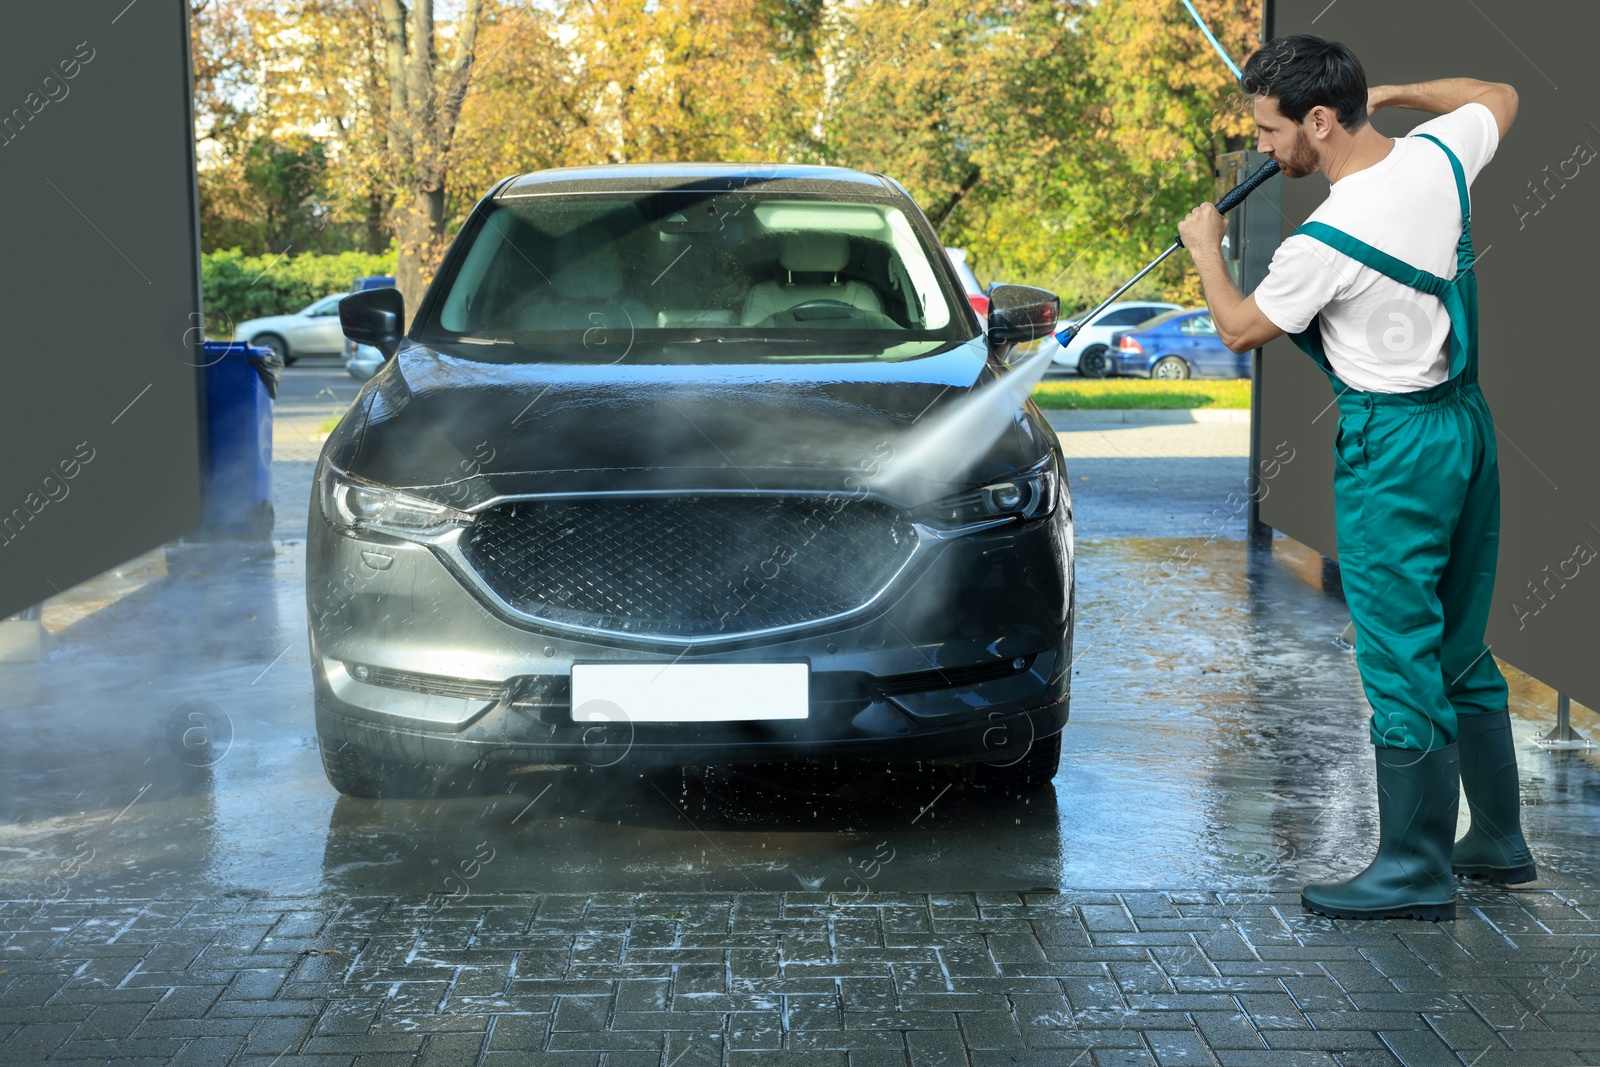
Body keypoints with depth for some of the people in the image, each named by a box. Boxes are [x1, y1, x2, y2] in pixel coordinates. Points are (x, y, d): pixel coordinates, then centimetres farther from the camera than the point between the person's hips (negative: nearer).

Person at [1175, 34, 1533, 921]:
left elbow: (1241, 329, -4)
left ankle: (1416, 870, 7)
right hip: (1466, 417, 9)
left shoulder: (1325, 241, -23)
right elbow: (1500, 98, 21)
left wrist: (1205, 248, 12)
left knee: (1399, 659, -1)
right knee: (1460, 647, 18)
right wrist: (1390, 94, 19)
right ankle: (1497, 840, 29)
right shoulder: (1438, 155, -3)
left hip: (1391, 446, -8)